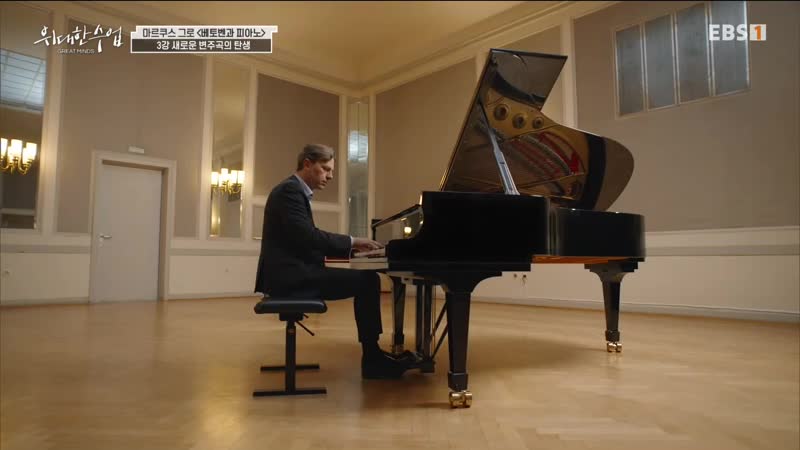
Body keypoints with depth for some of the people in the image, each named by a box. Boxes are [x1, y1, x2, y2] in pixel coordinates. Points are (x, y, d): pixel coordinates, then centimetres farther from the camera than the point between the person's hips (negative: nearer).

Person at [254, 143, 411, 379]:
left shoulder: (296, 191, 20)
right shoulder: (289, 190, -11)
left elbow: (309, 241, 18)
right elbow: (308, 236, -23)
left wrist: (351, 247, 8)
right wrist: (351, 241, -13)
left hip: (293, 273, 10)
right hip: (291, 276, -10)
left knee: (365, 280, 11)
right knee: (367, 280, -13)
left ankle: (373, 354, 13)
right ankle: (372, 359, -3)